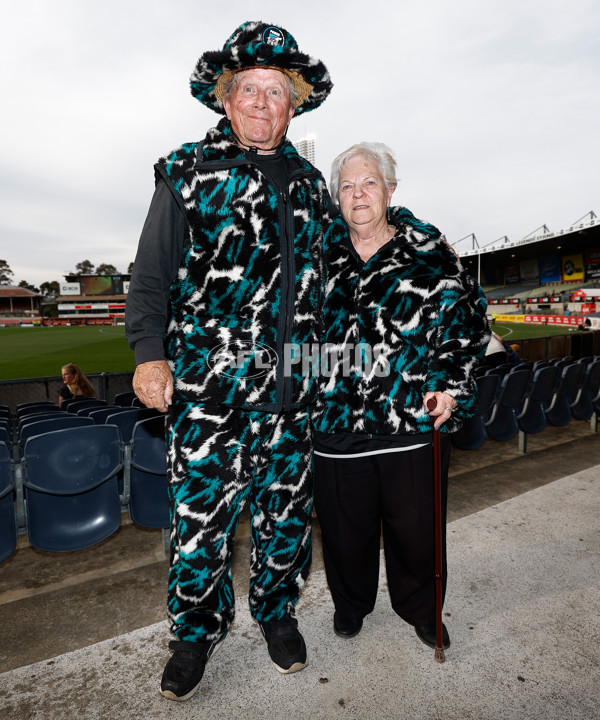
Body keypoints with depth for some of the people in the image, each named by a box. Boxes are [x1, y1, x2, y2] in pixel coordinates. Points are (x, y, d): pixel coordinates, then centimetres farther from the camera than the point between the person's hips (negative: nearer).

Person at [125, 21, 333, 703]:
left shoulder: (310, 183, 17)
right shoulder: (187, 171, 6)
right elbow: (151, 273, 1)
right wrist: (150, 351, -12)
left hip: (295, 384, 4)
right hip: (209, 381, -3)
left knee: (287, 506, 13)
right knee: (200, 512, 3)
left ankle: (277, 612, 38)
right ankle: (196, 631, 30)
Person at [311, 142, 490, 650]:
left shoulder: (428, 250, 1)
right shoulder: (323, 255, 7)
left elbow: (468, 317, 4)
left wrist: (450, 385, -6)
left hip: (414, 417, -1)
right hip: (338, 417, 2)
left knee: (416, 522, 12)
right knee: (346, 522, 14)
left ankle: (421, 609, 41)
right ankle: (351, 603, 43)